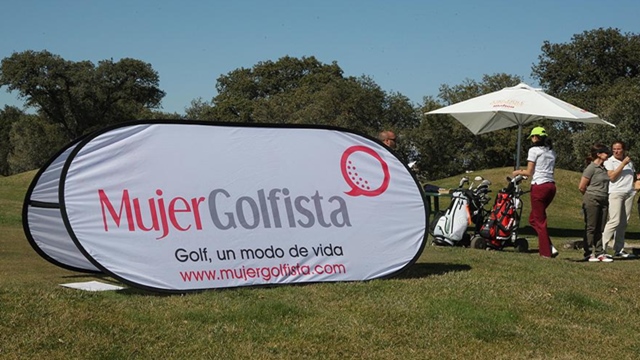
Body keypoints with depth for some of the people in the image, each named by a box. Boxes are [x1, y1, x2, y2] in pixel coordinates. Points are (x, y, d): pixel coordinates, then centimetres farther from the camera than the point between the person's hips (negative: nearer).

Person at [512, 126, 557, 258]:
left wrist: (518, 172, 13)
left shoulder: (534, 150, -6)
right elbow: (551, 170, 16)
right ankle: (549, 247, 5)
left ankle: (546, 251, 3)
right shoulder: (551, 151, 16)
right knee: (533, 219, 16)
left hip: (539, 186, -7)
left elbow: (529, 172, -7)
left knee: (539, 221, 2)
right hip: (551, 186, 7)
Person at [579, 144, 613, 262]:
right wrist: (590, 196, 2)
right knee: (590, 228, 0)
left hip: (603, 201, 7)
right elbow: (581, 187, -10)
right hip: (592, 201, -7)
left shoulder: (604, 168, 10)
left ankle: (599, 253, 12)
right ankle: (588, 254, 5)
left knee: (600, 228, 8)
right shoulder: (591, 168, -11)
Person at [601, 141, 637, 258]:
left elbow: (634, 176, 27)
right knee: (614, 221, -16)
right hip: (616, 192, -6)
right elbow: (612, 177, -13)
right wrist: (623, 164, -13)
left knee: (624, 223, 3)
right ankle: (602, 248, -14)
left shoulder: (629, 161, 17)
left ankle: (619, 250, 7)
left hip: (629, 193, 6)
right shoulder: (609, 161, 1)